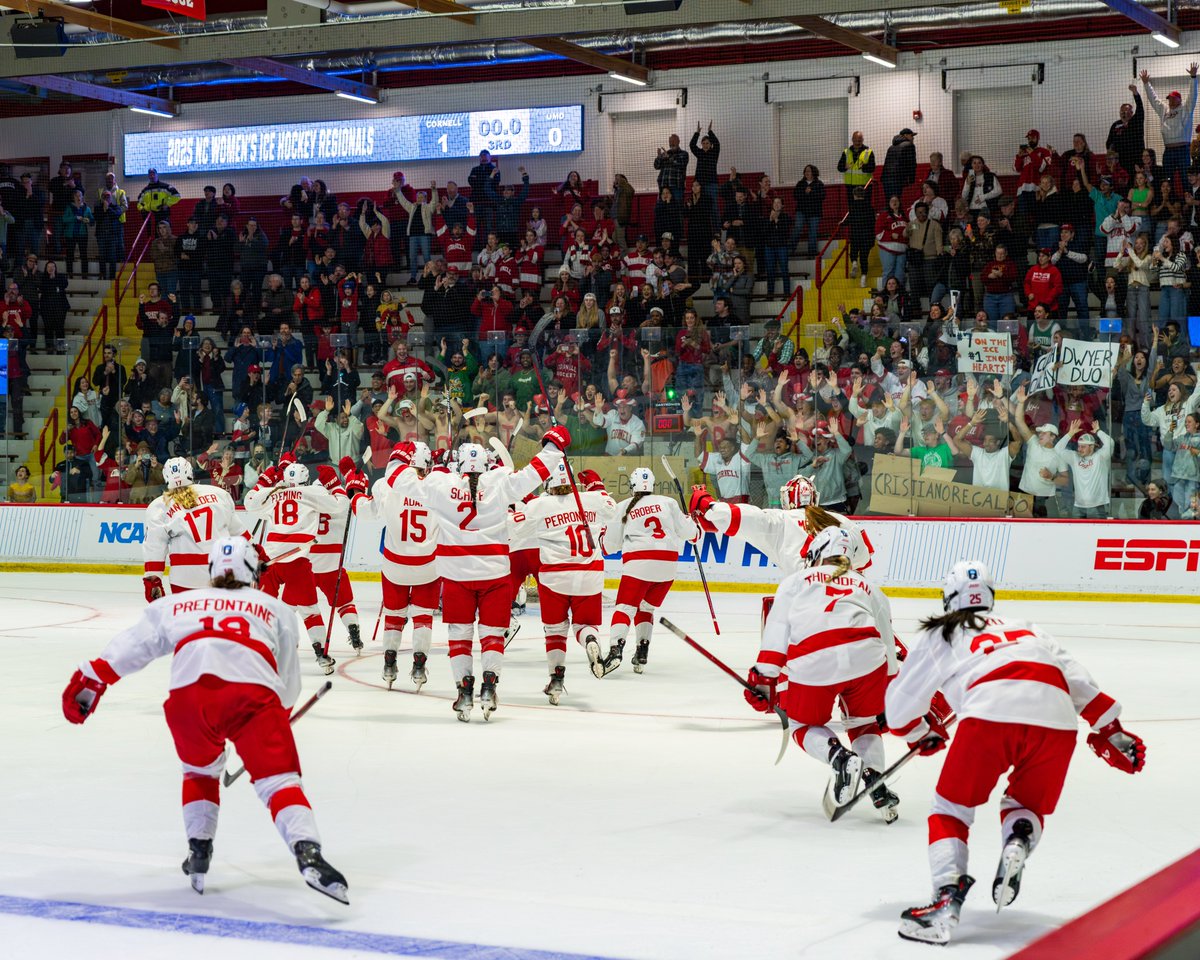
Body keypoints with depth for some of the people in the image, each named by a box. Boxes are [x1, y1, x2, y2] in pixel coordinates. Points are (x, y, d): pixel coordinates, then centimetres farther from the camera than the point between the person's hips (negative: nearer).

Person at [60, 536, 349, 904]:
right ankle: (308, 852, -24)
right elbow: (288, 683, 34)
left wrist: (91, 679, 28)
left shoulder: (176, 604, 35)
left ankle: (199, 851, 22)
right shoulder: (276, 610, 32)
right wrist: (278, 719, 48)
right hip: (254, 693, -1)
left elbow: (133, 645, 27)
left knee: (201, 770, 29)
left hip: (188, 694, 2)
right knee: (279, 780, -1)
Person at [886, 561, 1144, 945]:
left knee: (951, 808, 12)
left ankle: (947, 900, -7)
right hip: (1056, 715, 3)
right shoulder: (1026, 628, 37)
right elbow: (1078, 680, 28)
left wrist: (922, 734, 49)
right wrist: (1110, 731, 31)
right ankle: (1018, 843, -8)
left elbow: (900, 708, 30)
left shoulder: (938, 635, 27)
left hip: (991, 712, -3)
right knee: (1026, 805, 24)